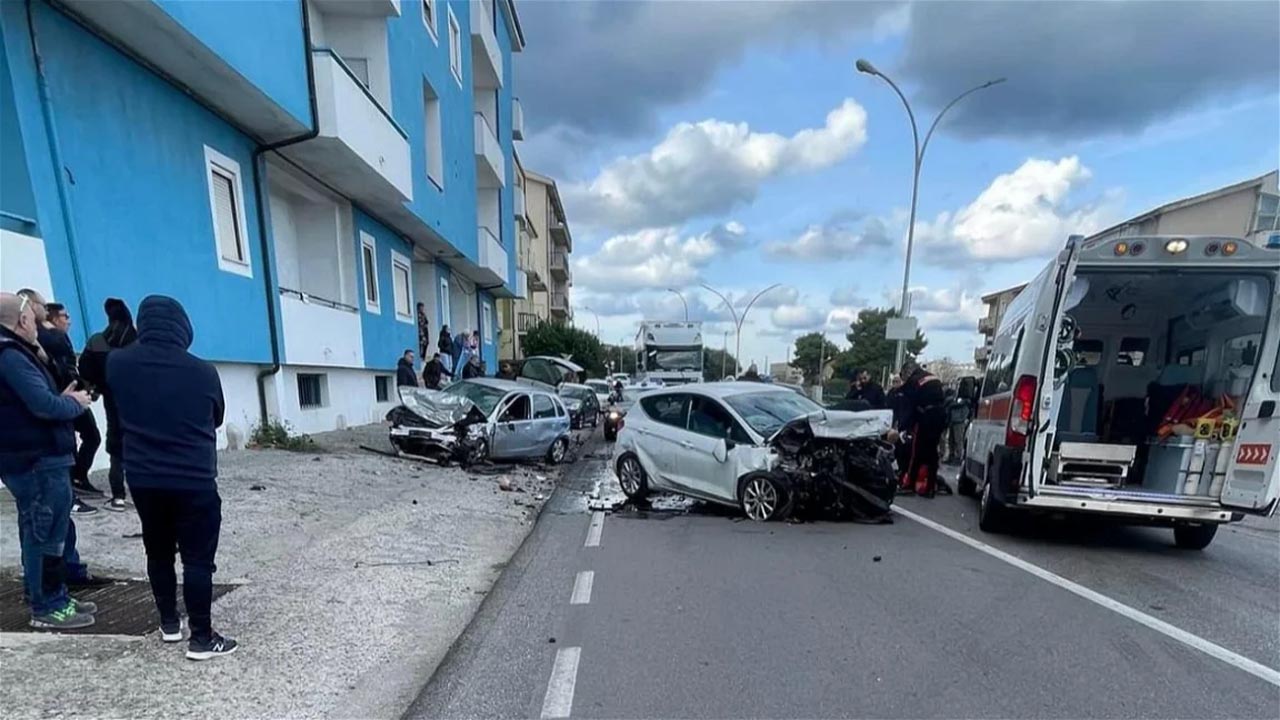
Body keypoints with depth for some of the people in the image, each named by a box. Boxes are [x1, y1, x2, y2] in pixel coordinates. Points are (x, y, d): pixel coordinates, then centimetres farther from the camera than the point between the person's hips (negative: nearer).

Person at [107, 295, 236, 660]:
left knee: (158, 551, 20)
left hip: (143, 479, 4)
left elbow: (119, 413, 15)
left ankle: (169, 622, 33)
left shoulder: (118, 364, -4)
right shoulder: (203, 371, -12)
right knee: (198, 558, 2)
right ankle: (202, 637, 7)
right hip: (195, 480, -4)